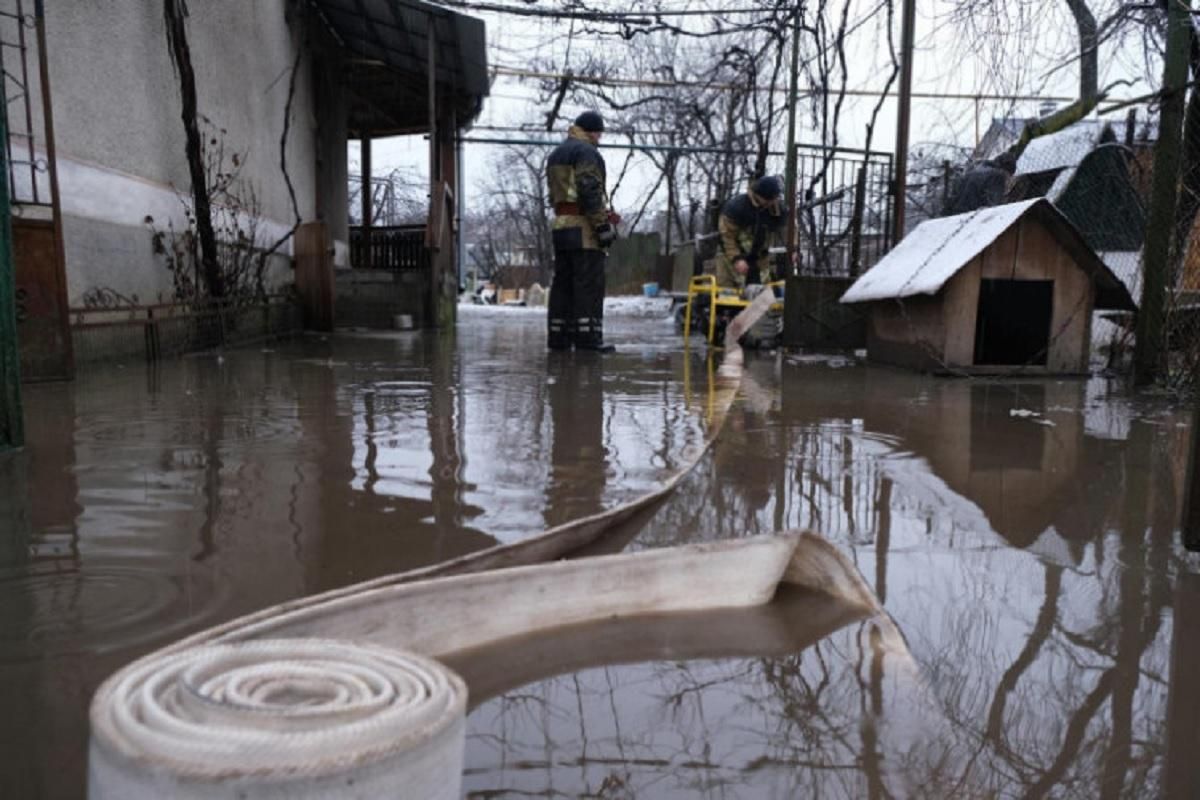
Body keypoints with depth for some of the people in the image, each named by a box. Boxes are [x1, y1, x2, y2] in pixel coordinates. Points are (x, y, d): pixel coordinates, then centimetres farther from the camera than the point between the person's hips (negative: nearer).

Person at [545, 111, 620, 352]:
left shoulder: (555, 156, 23)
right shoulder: (586, 152, -6)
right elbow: (590, 191, -17)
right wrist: (603, 224, -17)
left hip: (560, 225, 9)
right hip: (584, 227, -9)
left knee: (563, 283, 9)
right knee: (589, 283, -9)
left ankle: (558, 336, 9)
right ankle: (587, 336, -12)